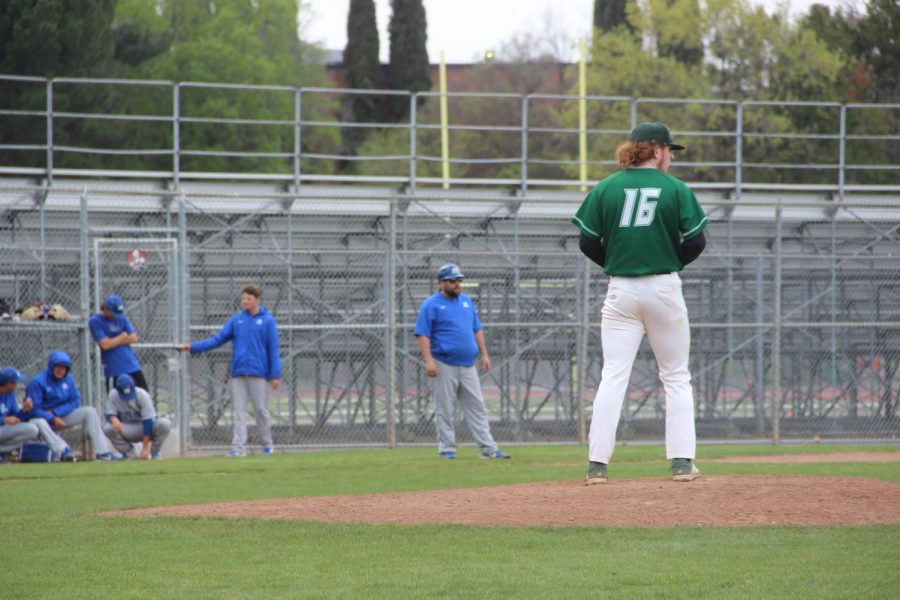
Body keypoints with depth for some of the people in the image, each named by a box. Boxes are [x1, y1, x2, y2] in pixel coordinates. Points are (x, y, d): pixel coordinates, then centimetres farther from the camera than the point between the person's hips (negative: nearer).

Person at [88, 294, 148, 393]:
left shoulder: (121, 318, 7)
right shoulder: (95, 322, -9)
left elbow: (133, 338, 1)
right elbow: (105, 344, -18)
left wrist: (114, 341, -10)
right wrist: (123, 336, -4)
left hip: (132, 364, 5)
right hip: (114, 369, -5)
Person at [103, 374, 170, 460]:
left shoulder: (142, 395, -20)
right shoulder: (113, 395, -13)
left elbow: (148, 421, -21)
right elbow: (110, 413, -10)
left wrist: (145, 447, -24)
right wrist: (113, 419, -39)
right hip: (127, 431, 2)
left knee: (164, 424, -32)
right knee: (107, 428, -29)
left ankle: (154, 452, -8)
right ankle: (127, 452, -6)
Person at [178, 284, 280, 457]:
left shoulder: (267, 320, 0)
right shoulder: (236, 320, 9)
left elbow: (273, 349, -2)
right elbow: (218, 339, 5)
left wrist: (275, 375, -7)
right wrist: (193, 347, -5)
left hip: (257, 372, -3)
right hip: (238, 373, 3)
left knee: (261, 409, 2)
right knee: (239, 410, 0)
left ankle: (268, 444, 15)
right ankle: (239, 446, -3)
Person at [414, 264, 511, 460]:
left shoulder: (467, 302, 15)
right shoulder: (431, 305, -4)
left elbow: (477, 329, 21)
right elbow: (422, 335, -10)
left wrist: (484, 354, 12)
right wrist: (428, 361, -20)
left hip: (467, 365, 6)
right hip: (444, 365, -6)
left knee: (476, 407, 4)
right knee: (445, 410, -2)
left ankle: (488, 449, 3)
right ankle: (447, 449, 5)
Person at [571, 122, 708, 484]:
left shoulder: (605, 189, 2)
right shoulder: (676, 189, -2)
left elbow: (587, 243, 1)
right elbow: (696, 241, -5)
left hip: (621, 291, 1)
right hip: (664, 289, -1)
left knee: (613, 376, 1)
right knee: (676, 376, 9)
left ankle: (597, 464, -6)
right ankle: (682, 461, 3)